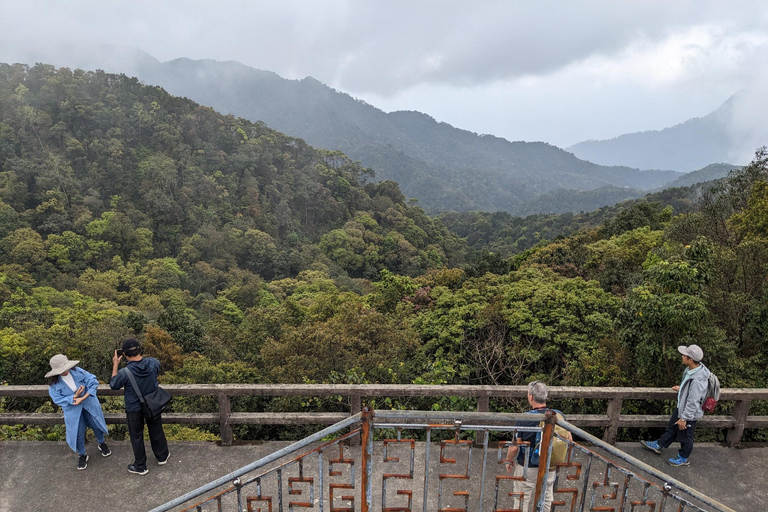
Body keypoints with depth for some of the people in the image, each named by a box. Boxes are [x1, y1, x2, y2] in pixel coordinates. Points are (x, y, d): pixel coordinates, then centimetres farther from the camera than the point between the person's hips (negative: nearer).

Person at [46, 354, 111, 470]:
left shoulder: (78, 371, -17)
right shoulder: (53, 384, -15)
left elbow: (93, 382, -19)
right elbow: (58, 399, -16)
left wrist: (83, 397, -26)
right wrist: (74, 397, -26)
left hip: (89, 404, 1)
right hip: (73, 410, 0)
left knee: (97, 426, 16)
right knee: (78, 434, 6)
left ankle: (102, 444, 46)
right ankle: (82, 455, 33)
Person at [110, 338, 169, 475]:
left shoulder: (125, 372, -30)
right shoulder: (153, 362, -22)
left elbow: (113, 385, -8)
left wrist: (115, 365, -2)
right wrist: (138, 358, 6)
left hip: (134, 409, -3)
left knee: (137, 437, 18)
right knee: (156, 431, 23)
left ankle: (140, 467, 33)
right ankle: (162, 456, 42)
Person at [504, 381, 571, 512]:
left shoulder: (524, 419, -24)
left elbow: (514, 446, -17)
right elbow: (569, 440, 2)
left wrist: (508, 461, 1)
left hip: (527, 468, -4)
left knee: (523, 501, 13)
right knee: (546, 500, 21)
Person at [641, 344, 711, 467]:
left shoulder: (697, 380, -38)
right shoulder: (691, 369, -11)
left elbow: (693, 403, -29)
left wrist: (684, 418, -20)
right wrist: (681, 389, 22)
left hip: (690, 413, -9)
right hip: (682, 407, 9)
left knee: (685, 436, 15)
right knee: (672, 427, 26)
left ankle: (683, 458, 38)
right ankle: (658, 445, 44)